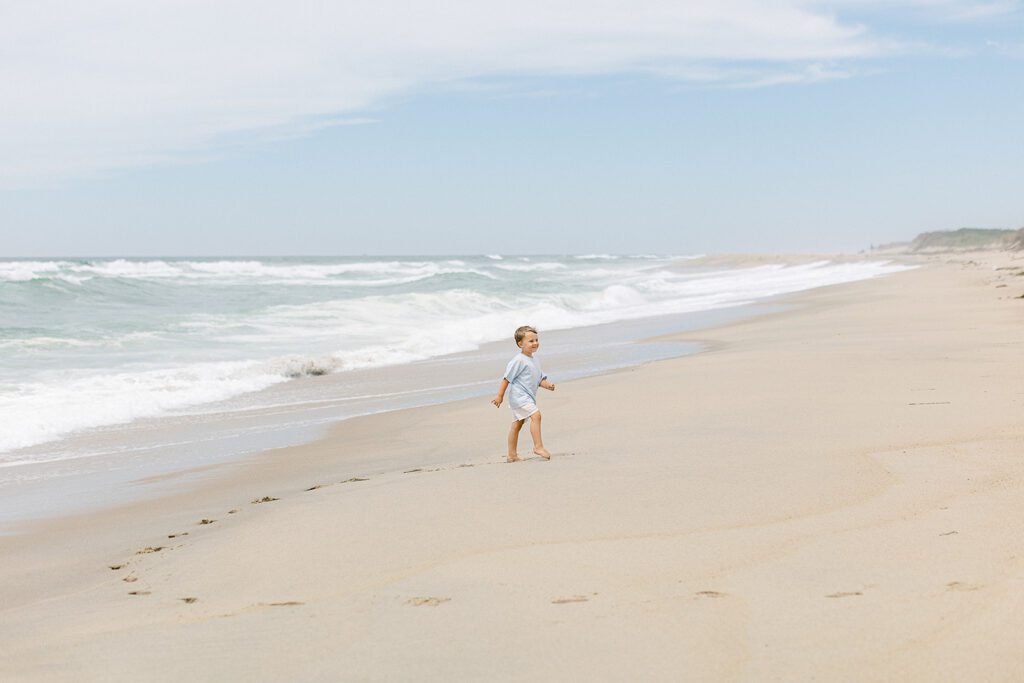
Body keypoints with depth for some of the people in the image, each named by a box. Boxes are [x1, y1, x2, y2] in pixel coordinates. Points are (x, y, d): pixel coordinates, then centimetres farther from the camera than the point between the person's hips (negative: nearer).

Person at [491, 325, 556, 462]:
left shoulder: (534, 361, 13)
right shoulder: (518, 361, -15)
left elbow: (540, 379, 16)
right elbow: (507, 378, -14)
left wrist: (547, 385, -6)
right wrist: (500, 396, -13)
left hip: (528, 397, 10)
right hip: (519, 396, -10)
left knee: (517, 424, 13)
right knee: (536, 415, -21)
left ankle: (512, 455, 19)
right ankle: (538, 446, -20)